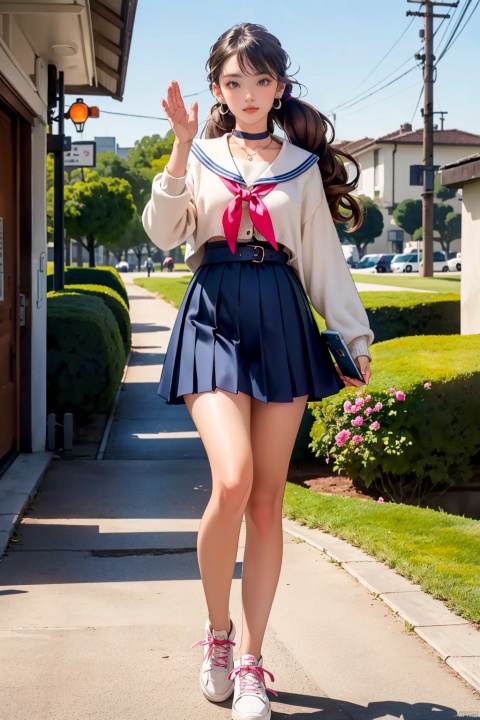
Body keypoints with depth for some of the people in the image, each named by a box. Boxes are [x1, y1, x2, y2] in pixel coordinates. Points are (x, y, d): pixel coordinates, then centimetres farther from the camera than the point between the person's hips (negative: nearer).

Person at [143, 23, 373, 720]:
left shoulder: (303, 164, 13)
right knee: (232, 481, -20)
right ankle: (218, 632, 4)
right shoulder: (201, 156, 10)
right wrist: (182, 150, -12)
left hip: (283, 322, 2)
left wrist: (355, 334, 9)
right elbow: (165, 233, -4)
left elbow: (325, 258, 14)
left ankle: (250, 661, 10)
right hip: (215, 317, -2)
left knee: (268, 498, 0)